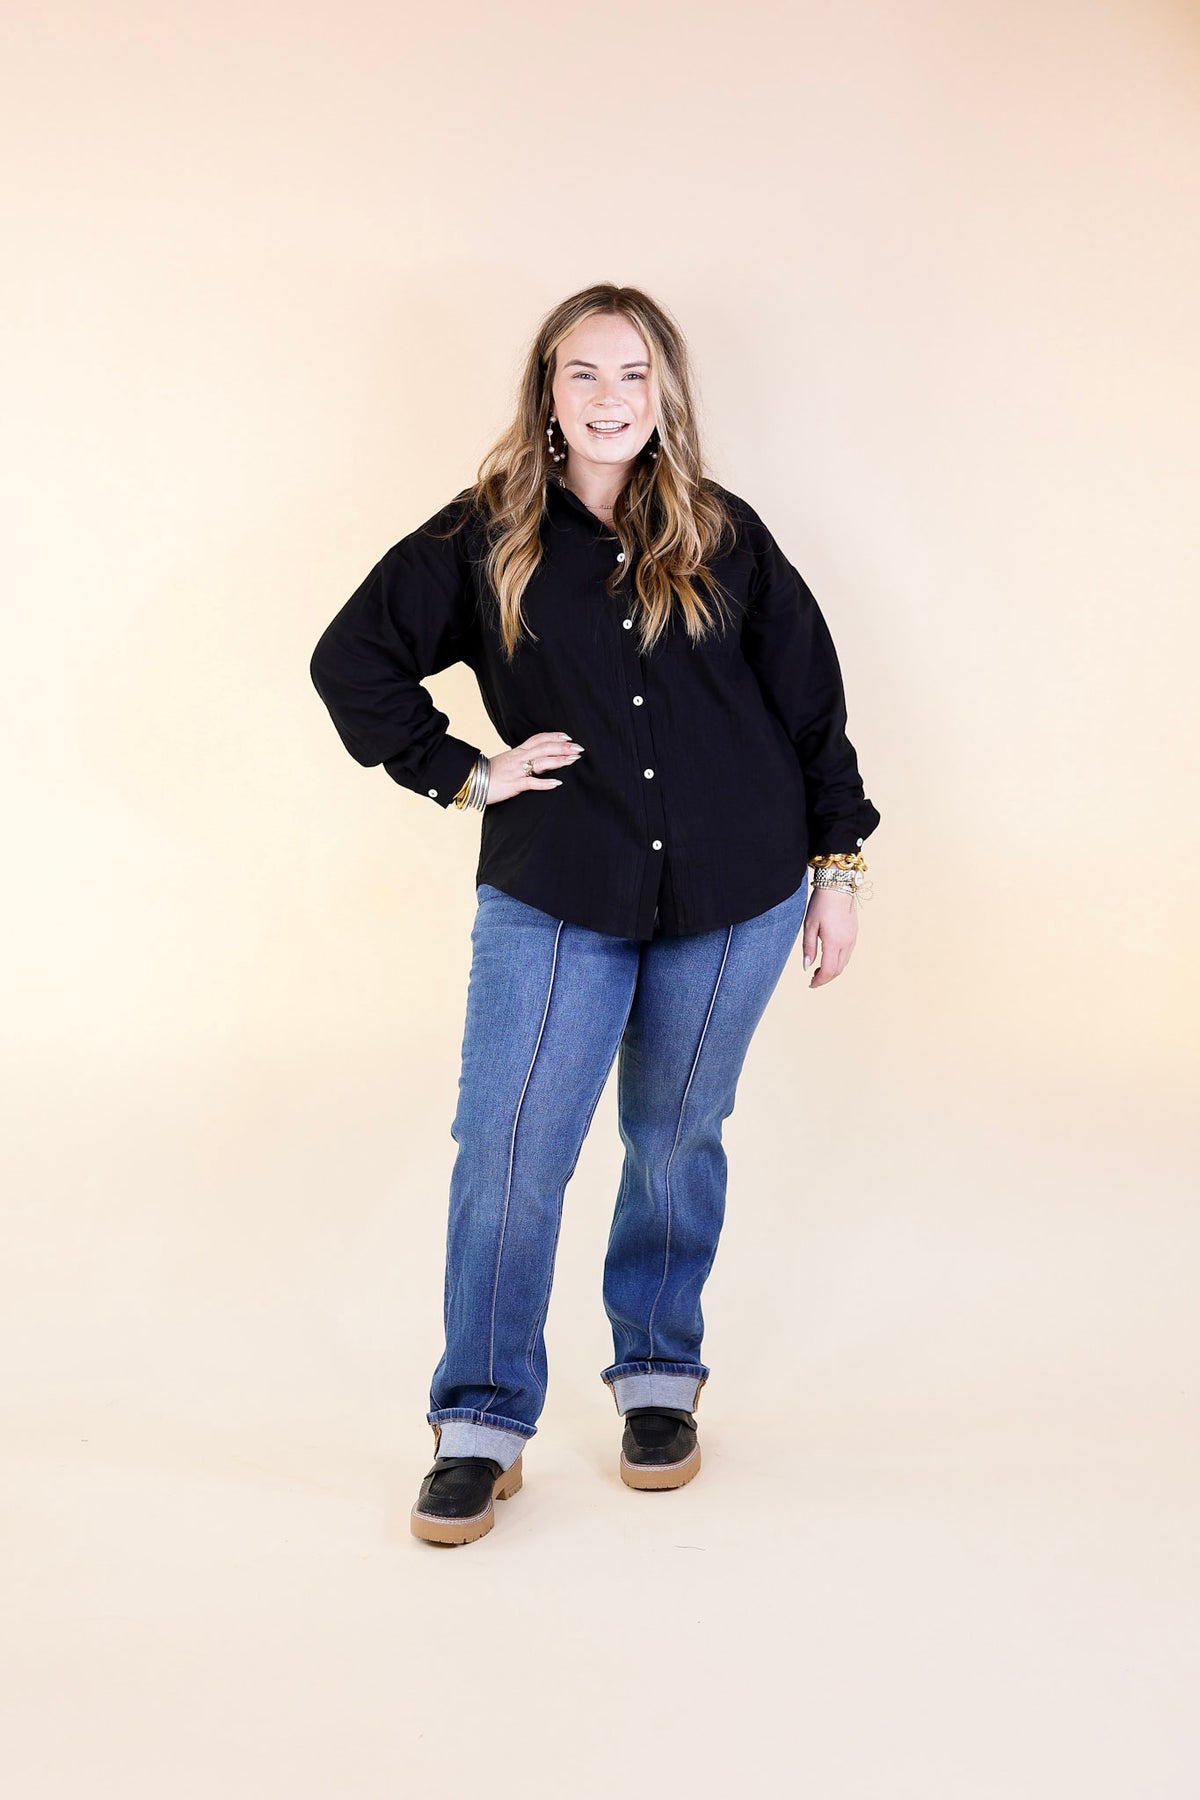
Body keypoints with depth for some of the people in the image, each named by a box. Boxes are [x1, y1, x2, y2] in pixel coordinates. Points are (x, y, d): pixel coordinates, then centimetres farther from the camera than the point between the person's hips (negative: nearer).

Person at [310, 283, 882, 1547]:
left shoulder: (723, 537, 4)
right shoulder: (482, 539, 2)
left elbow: (810, 699, 9)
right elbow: (350, 659, 6)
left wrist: (836, 864, 7)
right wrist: (461, 773, -2)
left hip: (733, 897, 1)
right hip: (553, 898, -1)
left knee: (675, 1141, 12)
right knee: (508, 1152, -6)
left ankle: (659, 1380, 31)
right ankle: (482, 1428, 8)